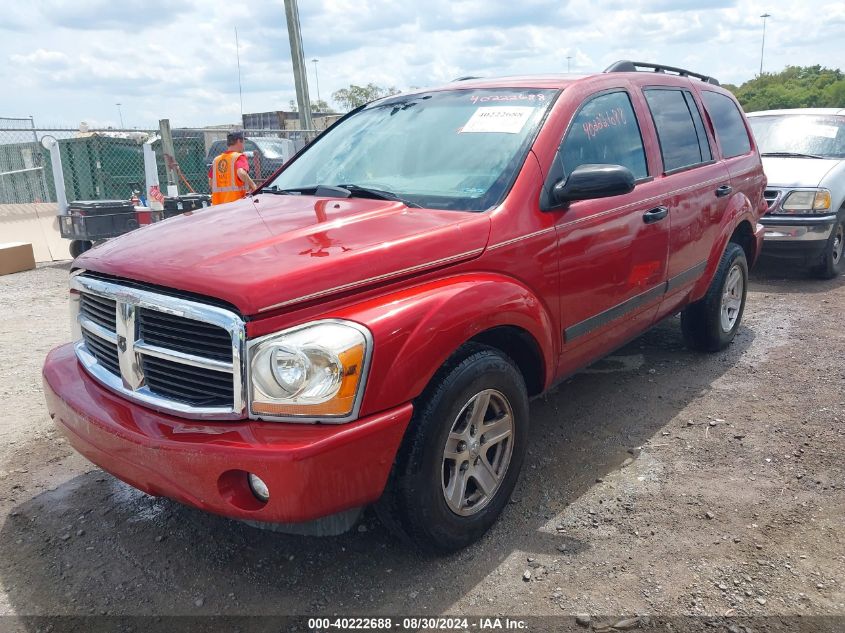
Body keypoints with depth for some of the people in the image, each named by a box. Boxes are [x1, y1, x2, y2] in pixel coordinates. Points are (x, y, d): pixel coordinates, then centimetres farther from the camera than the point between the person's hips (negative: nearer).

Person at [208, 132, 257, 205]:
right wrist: (252, 185, -10)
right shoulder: (239, 157, -4)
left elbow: (210, 183, 17)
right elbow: (241, 173, -24)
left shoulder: (216, 160, 15)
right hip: (235, 202, -6)